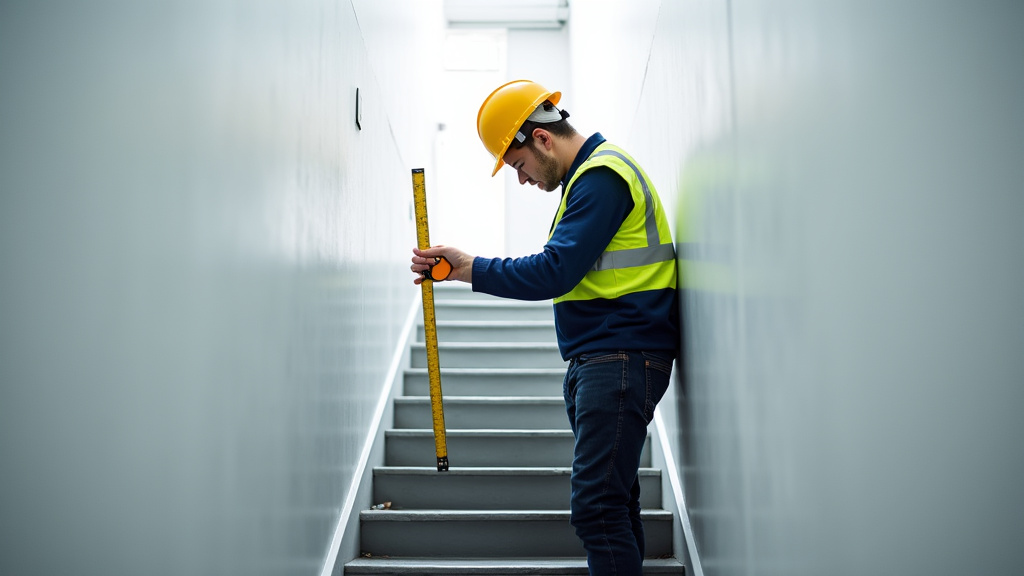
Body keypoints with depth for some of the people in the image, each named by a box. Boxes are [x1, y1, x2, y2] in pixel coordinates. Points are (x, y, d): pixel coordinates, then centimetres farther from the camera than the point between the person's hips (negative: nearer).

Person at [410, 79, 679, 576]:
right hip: (593, 361, 11)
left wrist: (467, 268, -13)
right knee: (613, 502, 12)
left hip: (621, 358, -11)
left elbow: (554, 273, -19)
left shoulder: (601, 175, -12)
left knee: (597, 506, -14)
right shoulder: (592, 174, 21)